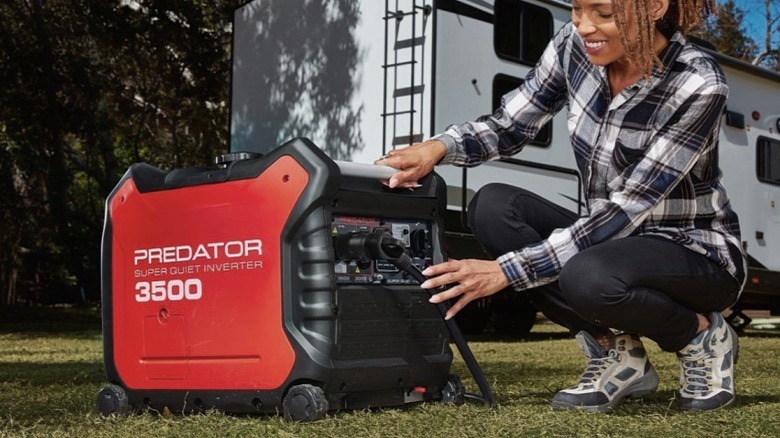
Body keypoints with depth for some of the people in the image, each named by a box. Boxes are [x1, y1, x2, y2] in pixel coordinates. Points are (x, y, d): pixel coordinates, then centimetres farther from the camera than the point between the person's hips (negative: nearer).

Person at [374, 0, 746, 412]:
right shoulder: (574, 44, -9)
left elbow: (623, 213, -27)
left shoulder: (700, 87, -25)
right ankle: (613, 350, -6)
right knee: (492, 207, -19)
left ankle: (702, 335, -4)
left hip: (698, 253, -6)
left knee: (588, 278, -38)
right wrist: (439, 146, -22)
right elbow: (508, 125, 0)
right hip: (614, 241, 6)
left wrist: (508, 270, -32)